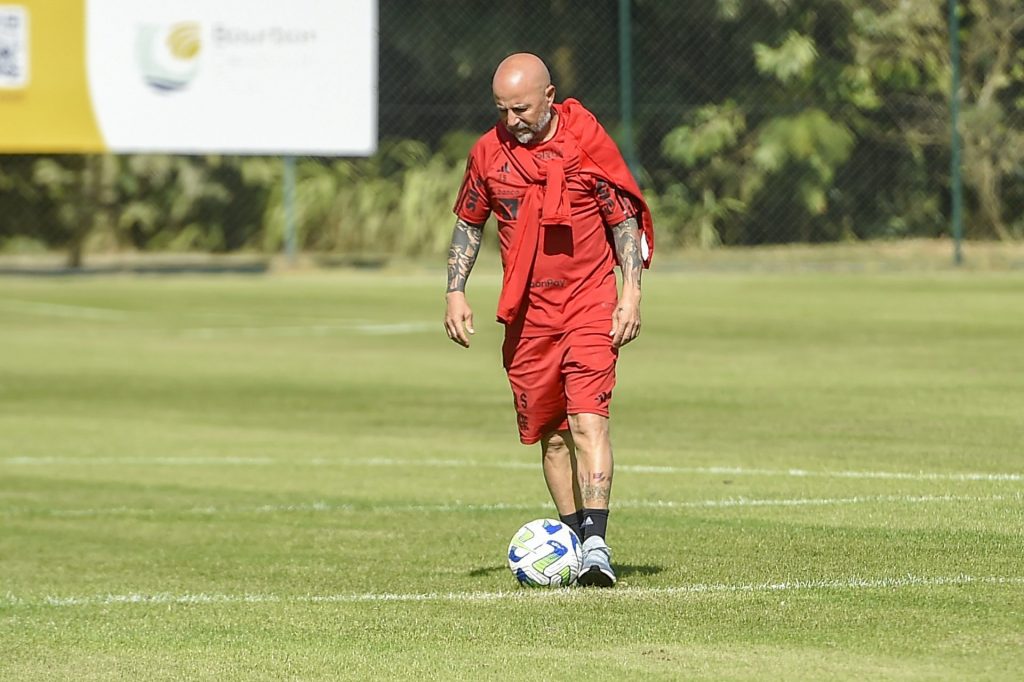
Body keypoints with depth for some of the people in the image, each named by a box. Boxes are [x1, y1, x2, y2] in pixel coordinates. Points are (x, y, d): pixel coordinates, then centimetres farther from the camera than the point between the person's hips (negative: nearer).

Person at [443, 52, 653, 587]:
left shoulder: (587, 141, -7)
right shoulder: (488, 152, 2)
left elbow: (625, 218, 0)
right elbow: (469, 222, 17)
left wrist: (631, 292, -6)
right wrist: (455, 292, 9)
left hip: (590, 302, -4)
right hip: (527, 312, 4)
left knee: (588, 418, -17)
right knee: (549, 432, 7)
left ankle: (596, 543, -22)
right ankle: (572, 537, 18)